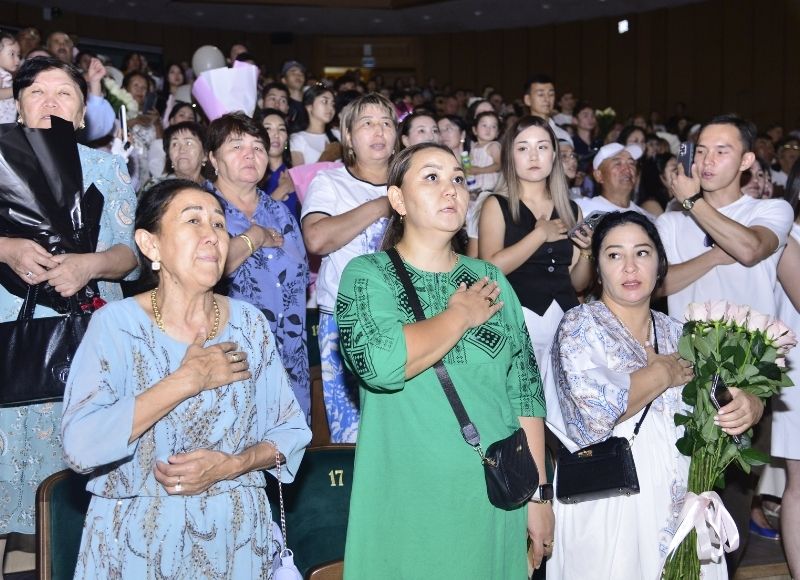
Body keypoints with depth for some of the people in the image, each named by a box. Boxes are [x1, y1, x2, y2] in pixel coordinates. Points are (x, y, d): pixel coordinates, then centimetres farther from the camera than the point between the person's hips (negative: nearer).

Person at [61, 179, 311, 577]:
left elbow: (291, 430, 1)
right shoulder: (116, 323, -11)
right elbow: (80, 446, -22)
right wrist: (187, 380, -21)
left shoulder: (249, 323, -2)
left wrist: (230, 466, -16)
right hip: (136, 539, -2)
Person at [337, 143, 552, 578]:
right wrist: (463, 314, -12)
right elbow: (380, 362, -24)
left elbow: (524, 389, 6)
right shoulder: (367, 275, -4)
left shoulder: (491, 280, 6)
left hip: (495, 497, 3)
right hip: (405, 500, -3)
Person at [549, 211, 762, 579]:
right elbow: (593, 408, -22)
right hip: (608, 513, -5)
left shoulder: (679, 336, 9)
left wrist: (747, 408, -12)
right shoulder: (580, 326, -6)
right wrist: (662, 373, -10)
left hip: (681, 509, 5)